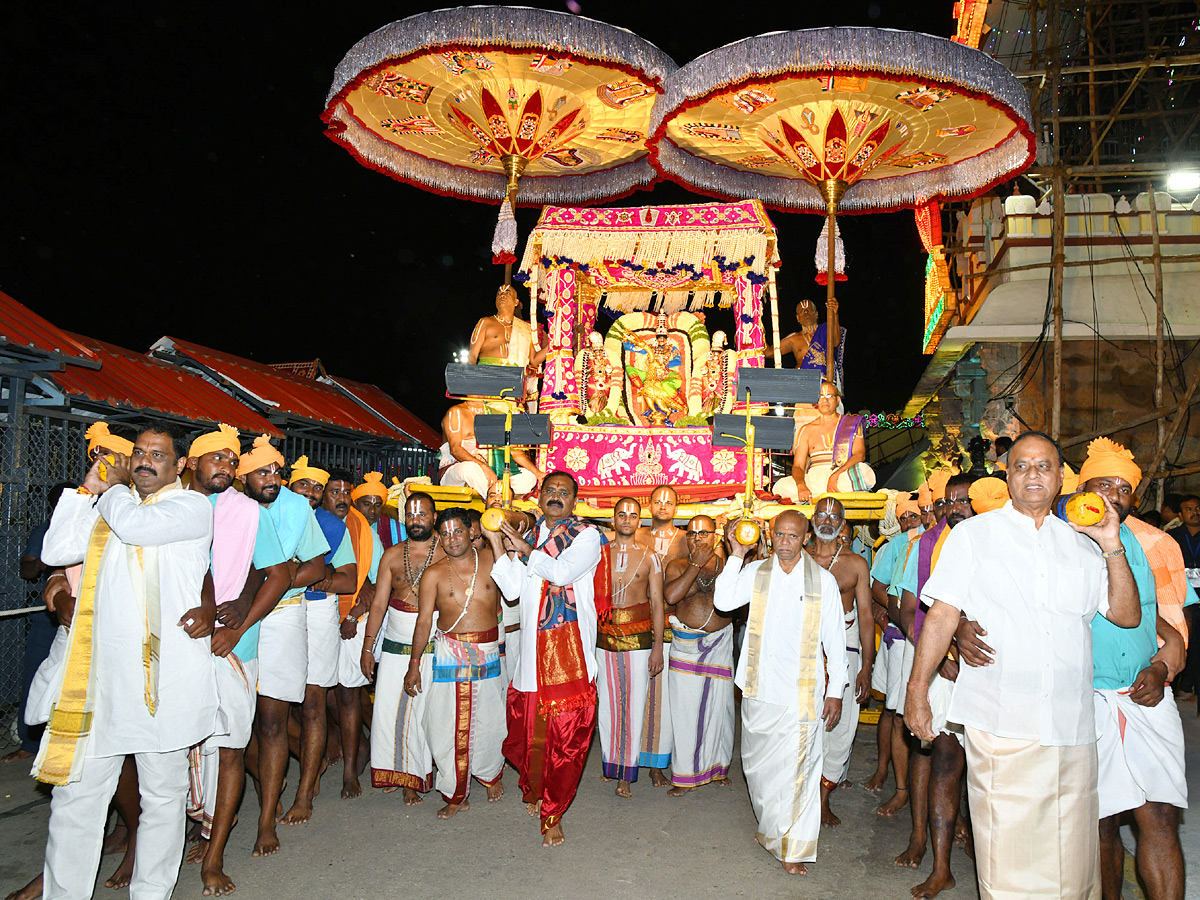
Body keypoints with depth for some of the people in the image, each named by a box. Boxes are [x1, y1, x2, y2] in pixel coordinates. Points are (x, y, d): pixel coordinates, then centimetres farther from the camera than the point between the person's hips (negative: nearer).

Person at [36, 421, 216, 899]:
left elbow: (136, 525, -19)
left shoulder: (192, 505, -2)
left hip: (164, 675, -5)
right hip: (102, 672, 5)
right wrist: (88, 490, 9)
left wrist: (115, 486, 2)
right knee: (76, 791, 9)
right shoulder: (110, 506, 18)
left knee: (162, 794, 7)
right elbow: (55, 551, 13)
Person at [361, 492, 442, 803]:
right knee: (388, 709, 3)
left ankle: (415, 778, 15)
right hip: (395, 646, 3)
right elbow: (378, 603, 7)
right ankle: (395, 771, 21)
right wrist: (367, 647, 4)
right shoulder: (392, 555, 6)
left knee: (425, 712, 1)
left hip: (434, 647, -3)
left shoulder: (447, 555, -3)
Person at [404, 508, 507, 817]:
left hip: (489, 651, 1)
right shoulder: (434, 574, 0)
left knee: (490, 720, 9)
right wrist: (414, 664, 1)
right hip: (449, 652, -1)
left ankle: (491, 775, 36)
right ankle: (456, 795, 15)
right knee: (449, 725, 0)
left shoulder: (492, 562, 2)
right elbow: (424, 620, 1)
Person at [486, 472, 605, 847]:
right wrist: (497, 544, 0)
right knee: (526, 730, 8)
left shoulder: (587, 536, 2)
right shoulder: (528, 538, 16)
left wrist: (525, 549, -4)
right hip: (533, 652, 4)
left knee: (567, 735, -2)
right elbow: (512, 589, 5)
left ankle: (552, 813, 16)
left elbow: (562, 571, -15)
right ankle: (533, 789, 38)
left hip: (571, 651, -4)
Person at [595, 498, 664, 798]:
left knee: (634, 703, 0)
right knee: (608, 701, 7)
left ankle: (626, 774, 8)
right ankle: (609, 762, 24)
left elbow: (657, 603, 3)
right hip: (603, 634, 1)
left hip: (638, 635, -1)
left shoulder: (648, 556, 3)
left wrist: (658, 646, -1)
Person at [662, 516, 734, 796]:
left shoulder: (727, 565, 5)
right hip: (686, 644, -1)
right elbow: (671, 596, -18)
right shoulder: (677, 565, 1)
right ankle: (685, 775, 13)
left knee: (719, 706, 9)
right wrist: (696, 564, -15)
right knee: (685, 708, 1)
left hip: (720, 644, 1)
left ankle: (717, 767, 28)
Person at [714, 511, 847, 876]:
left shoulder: (823, 581, 1)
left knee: (797, 767, -2)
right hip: (759, 688, 2)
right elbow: (723, 601, -11)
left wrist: (835, 691, 1)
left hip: (802, 692, -2)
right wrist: (736, 555, -12)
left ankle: (794, 848, 12)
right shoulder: (755, 573, 5)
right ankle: (771, 830, 34)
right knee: (758, 764, 12)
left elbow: (834, 640, 4)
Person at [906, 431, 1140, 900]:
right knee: (1008, 849, -4)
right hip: (1000, 722, -3)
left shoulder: (1081, 544, 15)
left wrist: (1113, 547, 1)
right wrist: (917, 692, -4)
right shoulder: (973, 534, 5)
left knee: (1072, 853, 9)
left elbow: (1127, 615, 11)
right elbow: (942, 616, 1)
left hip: (1073, 724, 4)